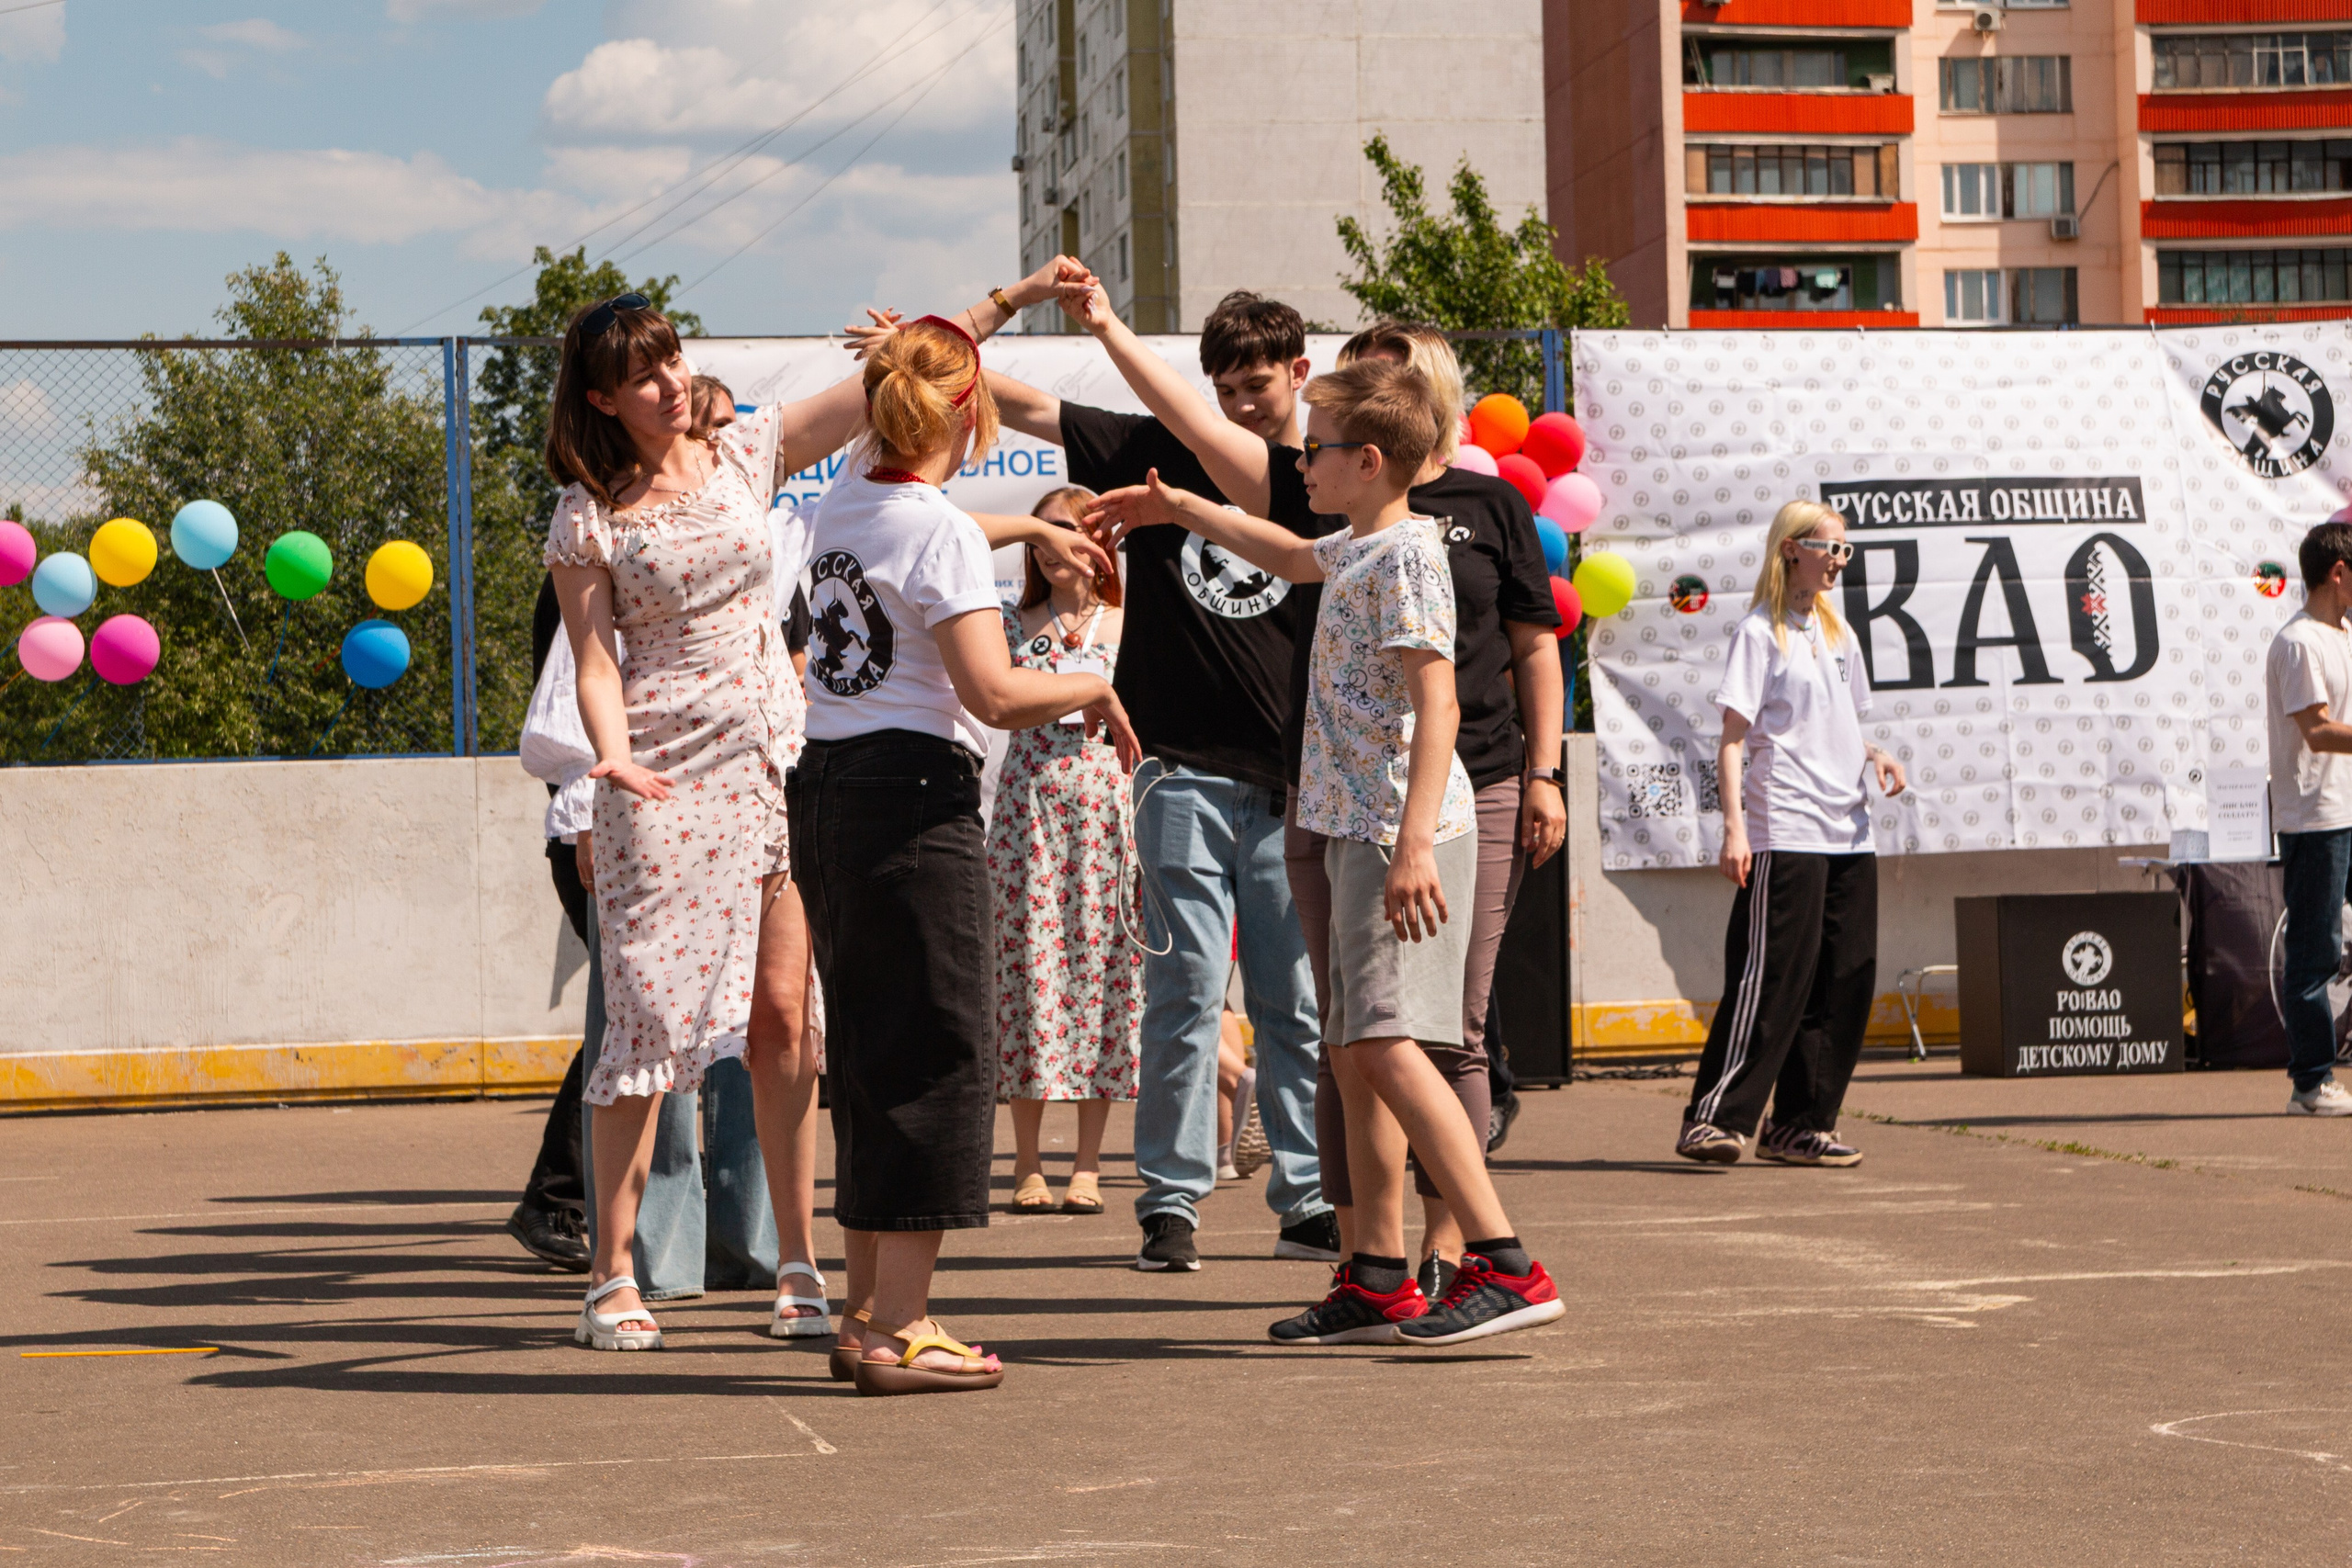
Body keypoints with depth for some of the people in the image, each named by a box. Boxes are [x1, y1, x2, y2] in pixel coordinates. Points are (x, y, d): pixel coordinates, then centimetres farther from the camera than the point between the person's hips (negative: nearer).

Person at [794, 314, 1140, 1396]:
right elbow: (996, 695, -20)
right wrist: (1093, 689, -3)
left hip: (823, 789, 8)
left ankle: (867, 1307, 20)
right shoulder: (943, 533, -14)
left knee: (868, 1049, 15)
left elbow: (877, 420, 32)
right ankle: (899, 1330, -5)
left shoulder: (842, 497, 9)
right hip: (912, 794, -8)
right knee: (935, 1054, -3)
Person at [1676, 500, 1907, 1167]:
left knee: (1846, 981, 4)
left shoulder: (1837, 633, 18)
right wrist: (1734, 826, -18)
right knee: (1773, 978, -13)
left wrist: (1873, 755, 6)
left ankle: (1800, 1124, 10)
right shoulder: (1759, 632, -4)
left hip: (1848, 832, 8)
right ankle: (1712, 1119, -11)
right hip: (1784, 833, -8)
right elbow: (1733, 737, -9)